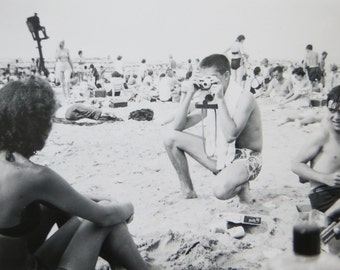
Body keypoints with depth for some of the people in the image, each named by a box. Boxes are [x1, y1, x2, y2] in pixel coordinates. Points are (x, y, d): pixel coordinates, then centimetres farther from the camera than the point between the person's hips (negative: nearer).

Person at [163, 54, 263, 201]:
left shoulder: (244, 98, -17)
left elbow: (230, 135, -31)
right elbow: (177, 127, -1)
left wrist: (220, 99, -28)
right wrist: (190, 94, -10)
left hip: (245, 158, -7)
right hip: (220, 155, 7)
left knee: (221, 189, -39)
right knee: (171, 137, -4)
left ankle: (239, 185, 0)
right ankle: (188, 192, 5)